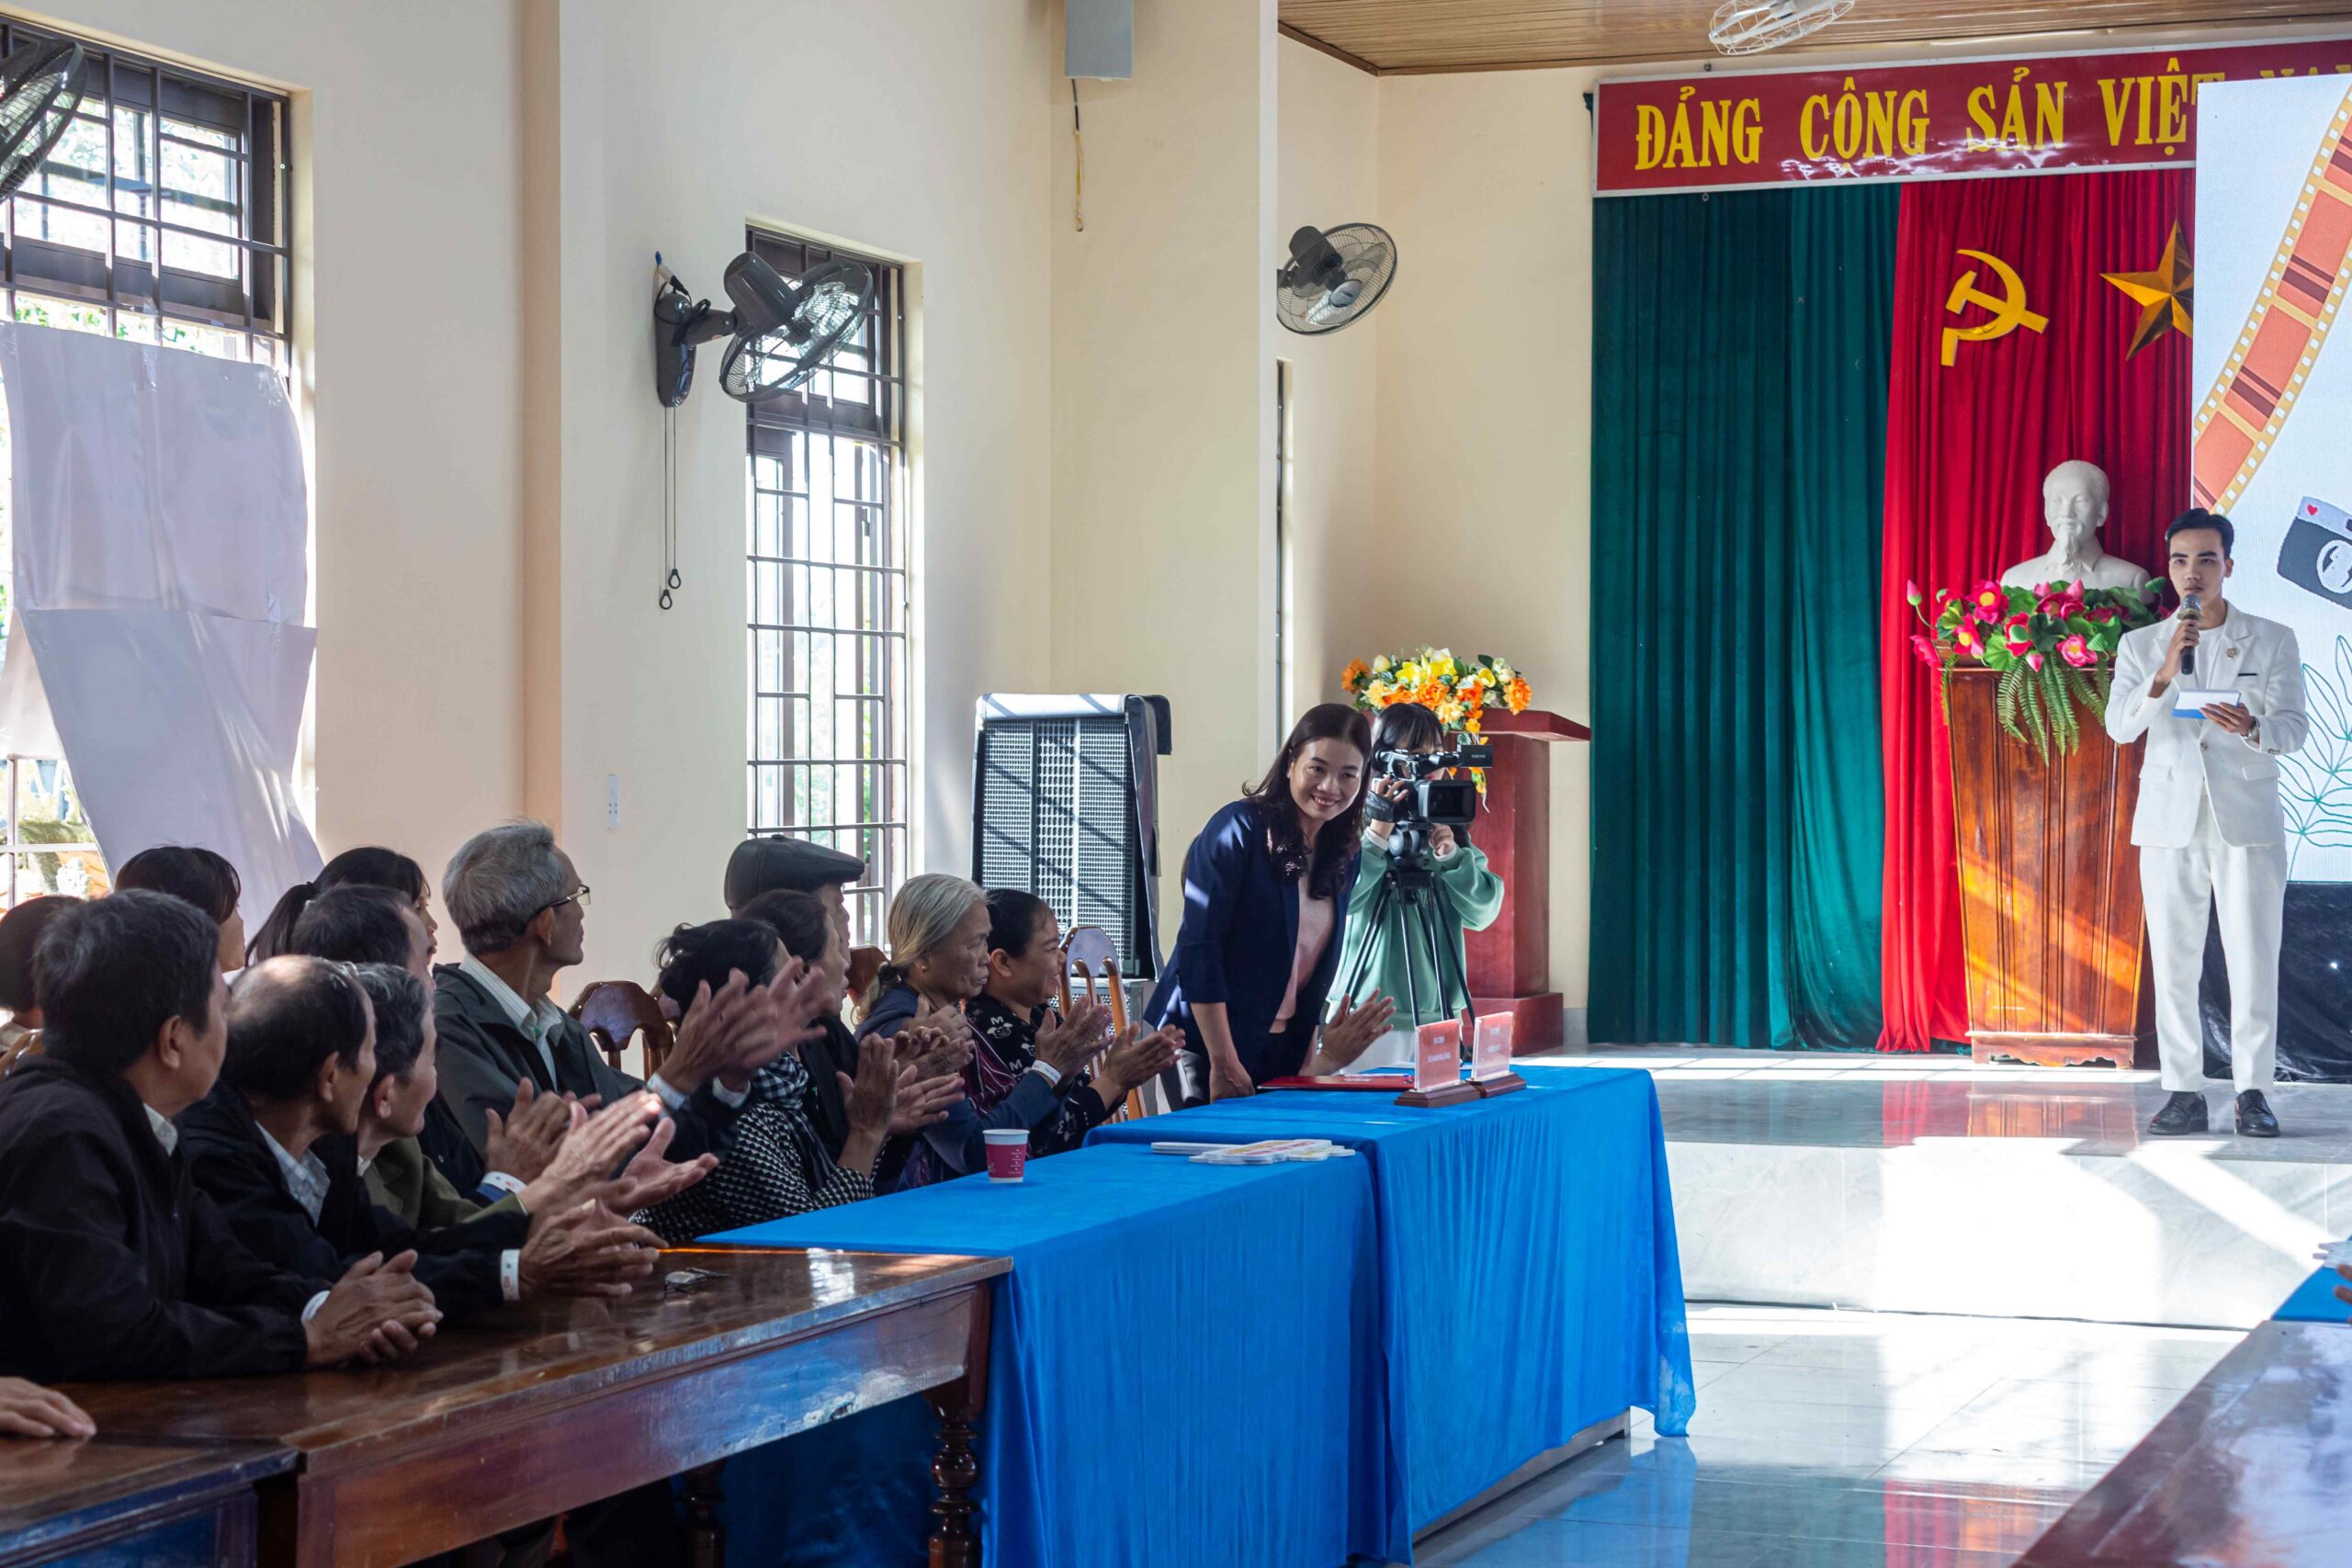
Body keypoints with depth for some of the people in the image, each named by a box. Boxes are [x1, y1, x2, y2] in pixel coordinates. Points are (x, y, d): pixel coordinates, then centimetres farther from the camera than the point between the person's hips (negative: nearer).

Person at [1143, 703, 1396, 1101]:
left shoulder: (1345, 855, 8)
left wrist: (1314, 1057, 7)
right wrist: (1225, 1064, -19)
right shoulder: (1239, 831, -12)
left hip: (1283, 1051, 6)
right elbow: (1198, 947, -17)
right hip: (1205, 1043, -6)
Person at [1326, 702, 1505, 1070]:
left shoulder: (1449, 828, 11)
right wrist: (1378, 834, -24)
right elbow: (1339, 901, -18)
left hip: (1438, 1016, 5)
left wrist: (1451, 855, -12)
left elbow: (1483, 913, 3)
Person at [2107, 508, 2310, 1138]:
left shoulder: (2272, 641, 6)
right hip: (2169, 822, 1)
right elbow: (2120, 726, -3)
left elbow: (2295, 727, -1)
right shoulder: (2140, 646, 9)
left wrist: (2253, 727, -24)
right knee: (2173, 964, 0)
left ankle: (2253, 1091, 1)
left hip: (2247, 819, -1)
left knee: (2253, 961, -5)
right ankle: (2183, 1091, 5)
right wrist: (2165, 674, -19)